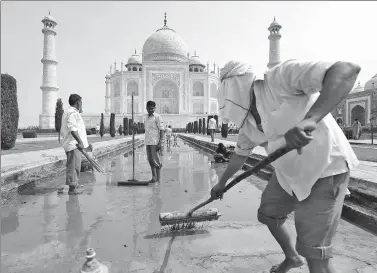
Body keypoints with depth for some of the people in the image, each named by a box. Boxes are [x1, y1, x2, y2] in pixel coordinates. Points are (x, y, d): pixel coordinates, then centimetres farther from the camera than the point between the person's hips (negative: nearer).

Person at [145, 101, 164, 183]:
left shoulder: (157, 117, -6)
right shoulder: (146, 117, 15)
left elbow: (161, 130, -9)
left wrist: (160, 143, -16)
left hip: (155, 143, -7)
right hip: (147, 142, 7)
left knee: (156, 161, -3)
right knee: (150, 161, 11)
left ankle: (158, 179, 5)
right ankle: (153, 177, 22)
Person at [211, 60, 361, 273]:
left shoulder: (281, 77, -23)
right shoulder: (248, 121, 2)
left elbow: (347, 70, -34)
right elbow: (240, 154, 17)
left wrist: (310, 119, -49)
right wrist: (221, 183, 28)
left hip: (324, 170, -8)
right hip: (288, 172, 9)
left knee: (314, 254, -5)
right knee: (268, 215, 23)